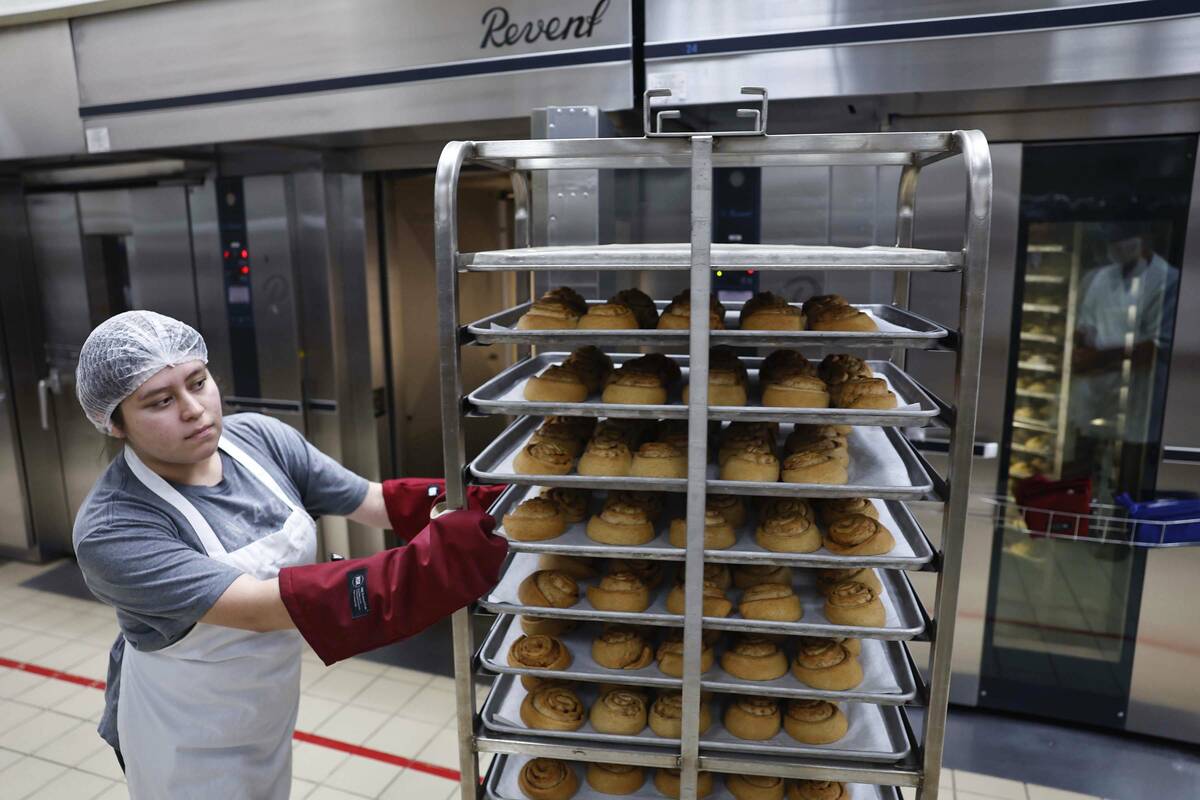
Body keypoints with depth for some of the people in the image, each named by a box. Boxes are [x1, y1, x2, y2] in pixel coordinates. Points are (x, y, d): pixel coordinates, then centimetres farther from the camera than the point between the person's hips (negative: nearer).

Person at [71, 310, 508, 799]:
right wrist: (430, 564, -48)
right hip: (186, 741, -5)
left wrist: (485, 502, -30)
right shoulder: (112, 531, -29)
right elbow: (258, 607, -38)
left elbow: (378, 502, -13)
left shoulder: (260, 438, -14)